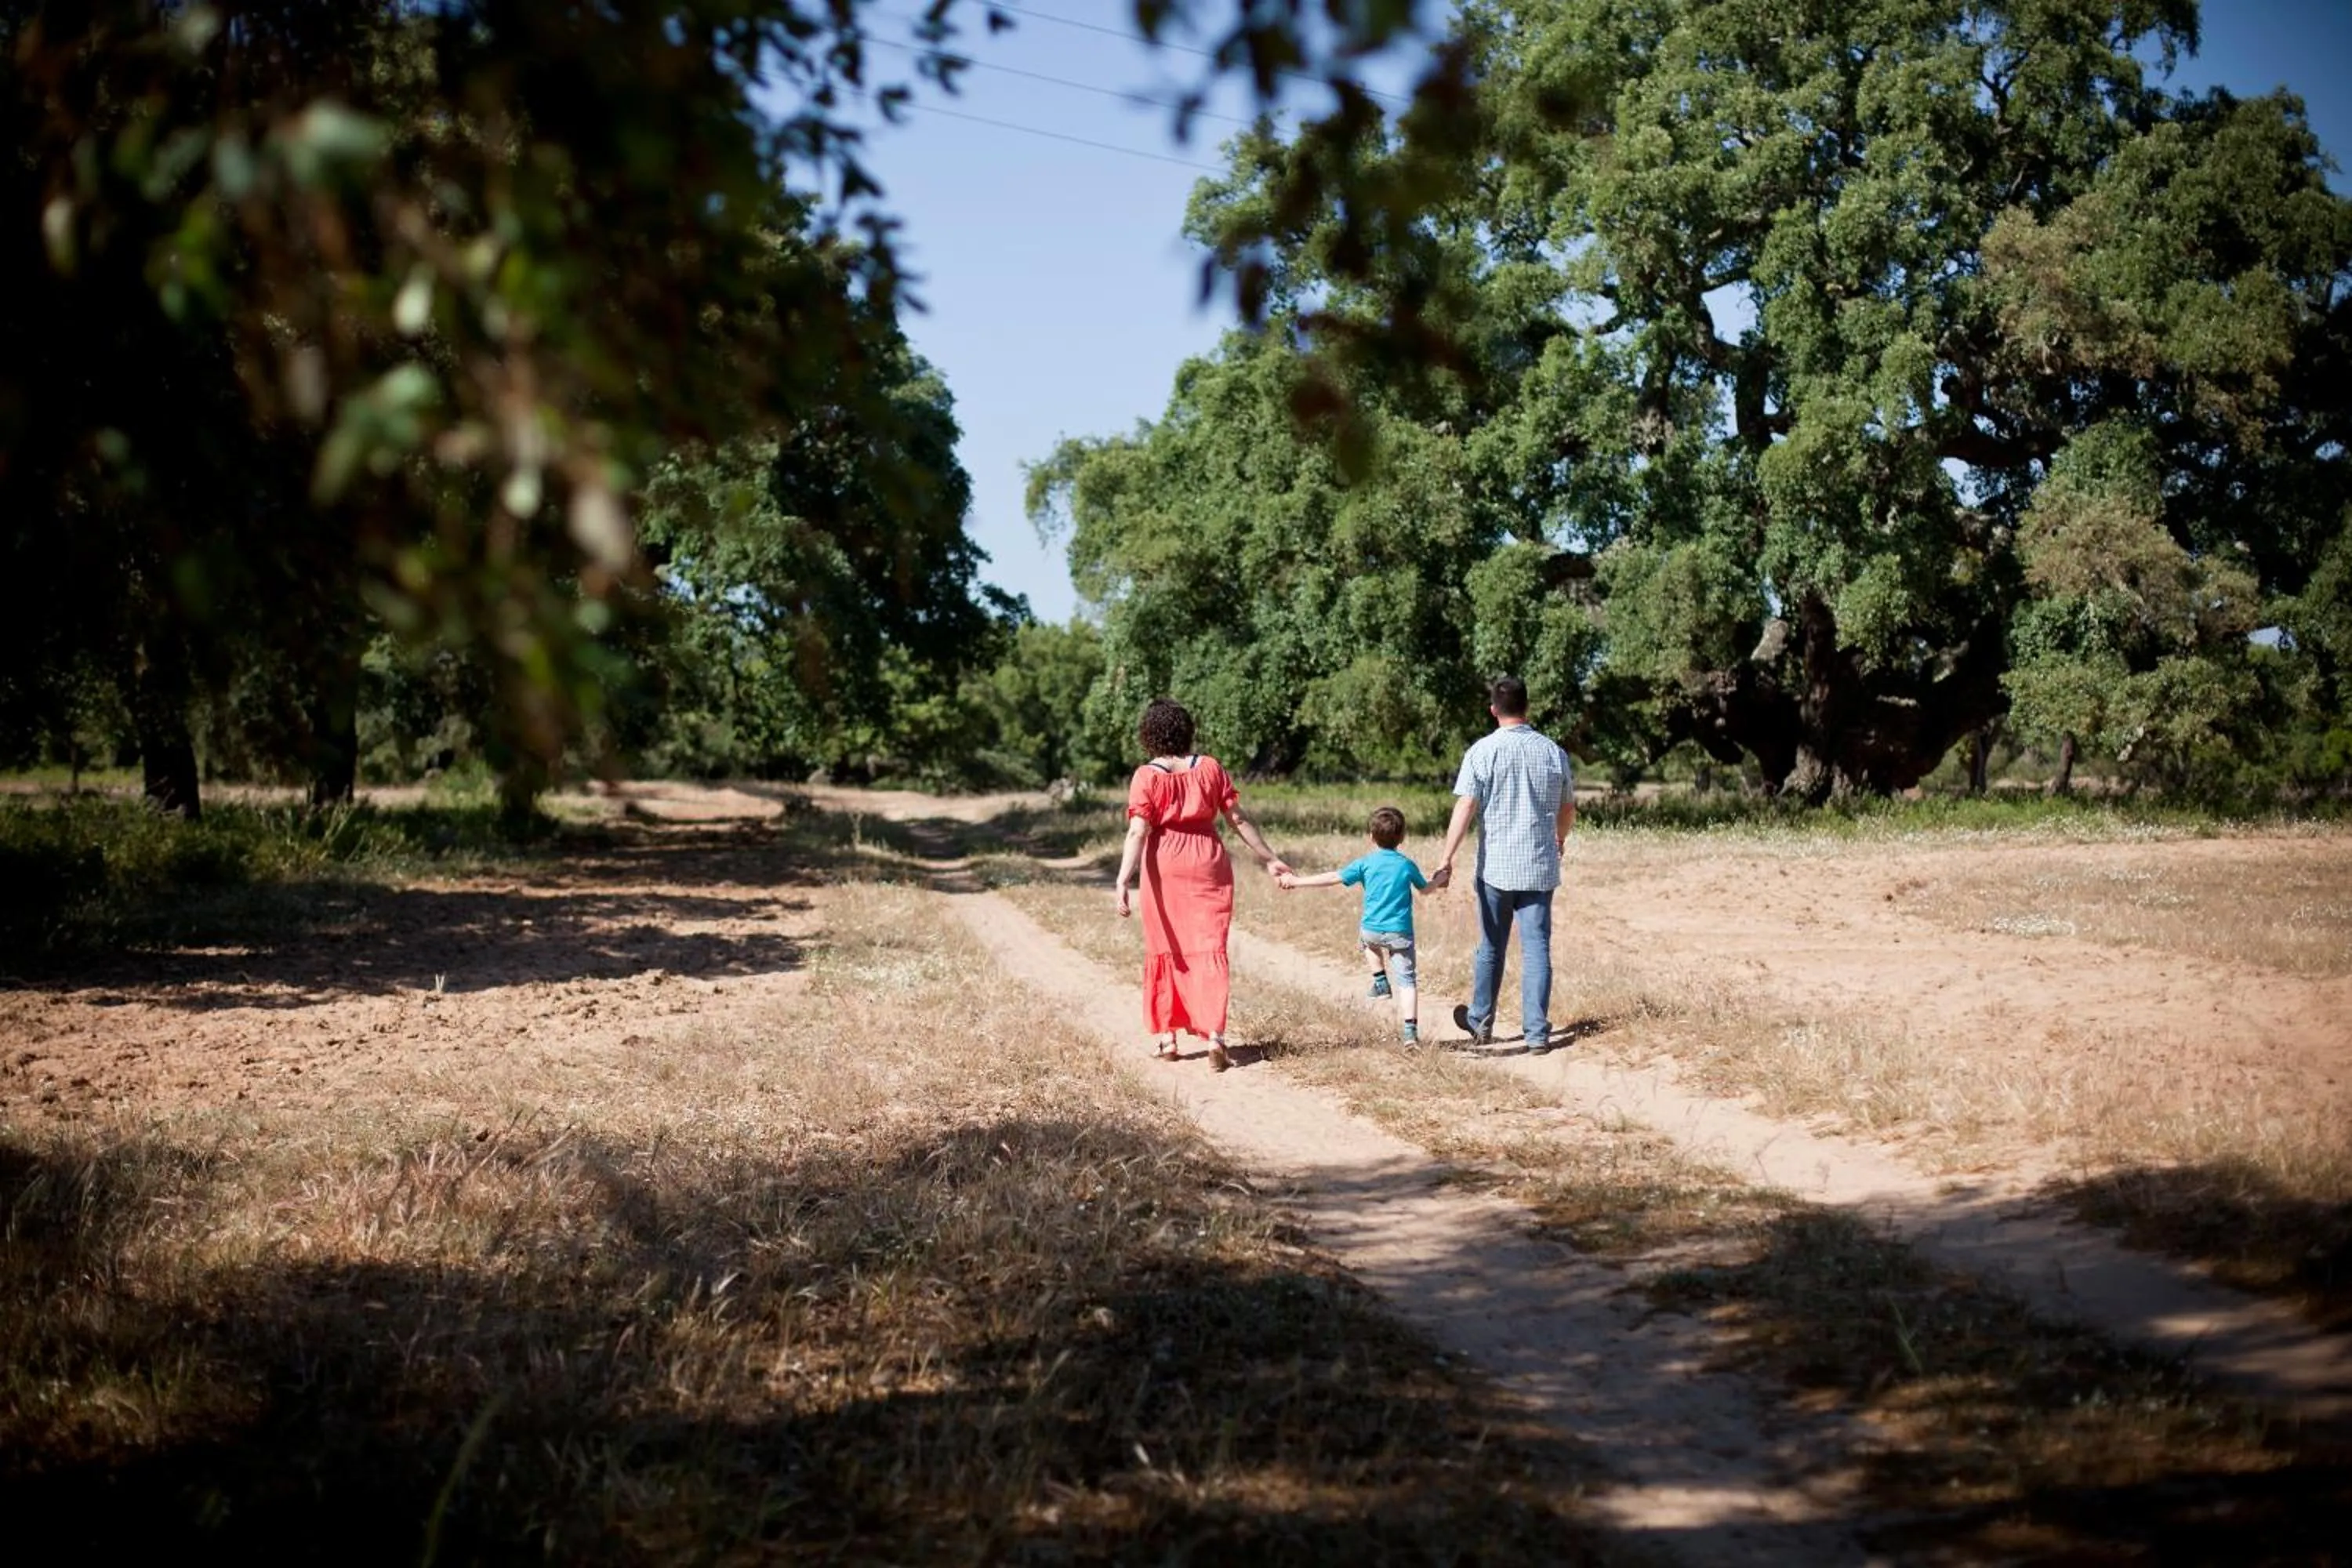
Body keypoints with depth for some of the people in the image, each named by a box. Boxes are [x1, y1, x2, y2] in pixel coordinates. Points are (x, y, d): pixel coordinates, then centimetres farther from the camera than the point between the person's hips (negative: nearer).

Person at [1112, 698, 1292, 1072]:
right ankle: (1215, 1035, -12)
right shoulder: (1210, 768, 0)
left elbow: (1138, 833, -17)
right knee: (1209, 949, 2)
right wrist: (1269, 859, 9)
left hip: (1165, 867, -1)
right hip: (1208, 866, 1)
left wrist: (1122, 881, -21)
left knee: (1165, 950, 12)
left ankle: (1165, 1037, 18)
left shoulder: (1146, 777, -8)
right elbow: (1239, 819, 1)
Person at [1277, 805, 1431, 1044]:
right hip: (1401, 934, 0)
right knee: (1407, 980, 4)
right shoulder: (1408, 865, 5)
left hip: (1373, 930, 0)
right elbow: (1425, 889, 22)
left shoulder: (1365, 863, 0)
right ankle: (1410, 1030, -10)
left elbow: (1333, 878, -4)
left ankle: (1380, 980, 28)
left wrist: (1297, 881, 1)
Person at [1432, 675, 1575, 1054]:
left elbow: (1465, 808, -15)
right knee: (1536, 948, 3)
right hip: (1540, 867, 2)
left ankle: (1481, 1022, 28)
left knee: (1491, 948, 13)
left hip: (1495, 866, -2)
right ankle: (1537, 1033, -1)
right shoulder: (1553, 752, 4)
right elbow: (1568, 810, 16)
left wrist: (1447, 860, -15)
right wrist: (1560, 839, 37)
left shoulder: (1483, 751, -8)